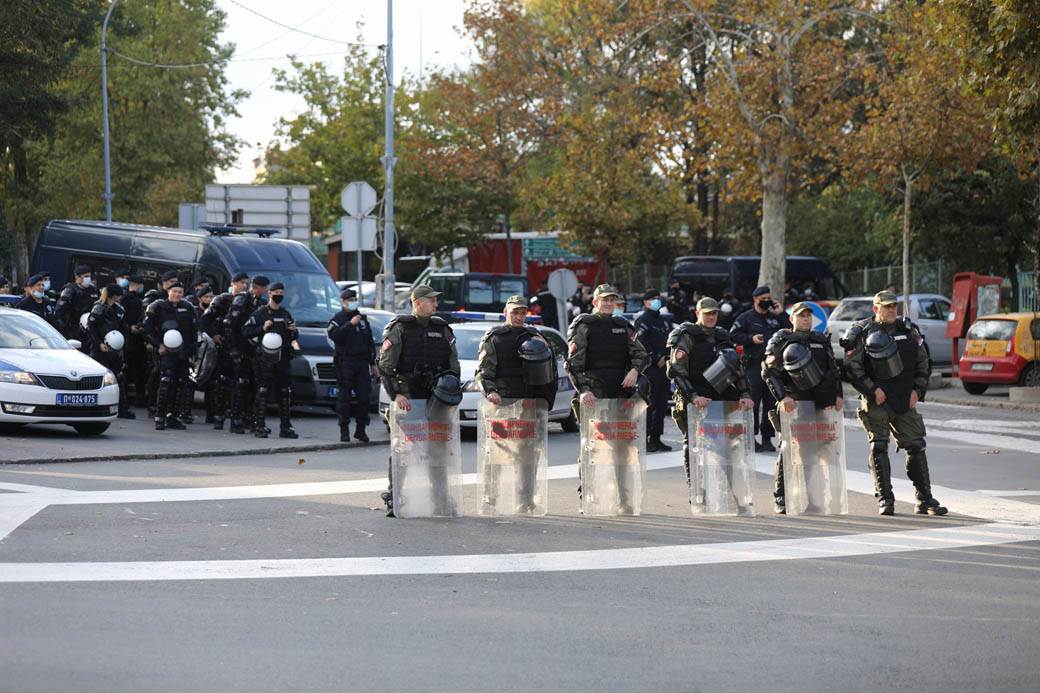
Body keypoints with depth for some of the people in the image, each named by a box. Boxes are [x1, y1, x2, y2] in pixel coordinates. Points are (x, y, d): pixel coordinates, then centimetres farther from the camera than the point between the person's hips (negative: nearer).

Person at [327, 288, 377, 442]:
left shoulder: (363, 318, 17)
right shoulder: (337, 319, 1)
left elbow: (370, 342, 21)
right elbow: (334, 335, -19)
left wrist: (373, 363, 18)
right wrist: (350, 324, -22)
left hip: (362, 363, 4)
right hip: (344, 364, -4)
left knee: (365, 397, -1)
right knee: (344, 398, -2)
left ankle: (360, 429, 9)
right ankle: (344, 430, 3)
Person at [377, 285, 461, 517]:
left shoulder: (442, 329, 12)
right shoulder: (399, 328, -2)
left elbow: (454, 365, 16)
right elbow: (385, 366, -7)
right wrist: (396, 395, -18)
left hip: (435, 399, 4)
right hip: (406, 399, -4)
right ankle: (393, 498, -2)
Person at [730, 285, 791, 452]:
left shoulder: (775, 317, 18)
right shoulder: (746, 317, 4)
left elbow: (790, 332, 13)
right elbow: (733, 334, 0)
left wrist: (781, 314, 4)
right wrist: (751, 338, -12)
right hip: (754, 365, -5)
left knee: (771, 403, 5)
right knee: (753, 402, -8)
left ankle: (767, 438, 11)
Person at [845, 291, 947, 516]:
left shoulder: (908, 330, 10)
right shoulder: (865, 334, -2)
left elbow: (923, 362, 14)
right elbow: (852, 367, -4)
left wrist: (917, 390, 3)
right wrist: (872, 390, -12)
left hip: (905, 402, 3)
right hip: (876, 402, -3)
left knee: (916, 447, 1)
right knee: (878, 449, -4)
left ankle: (925, 500, 7)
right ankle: (885, 500, 3)